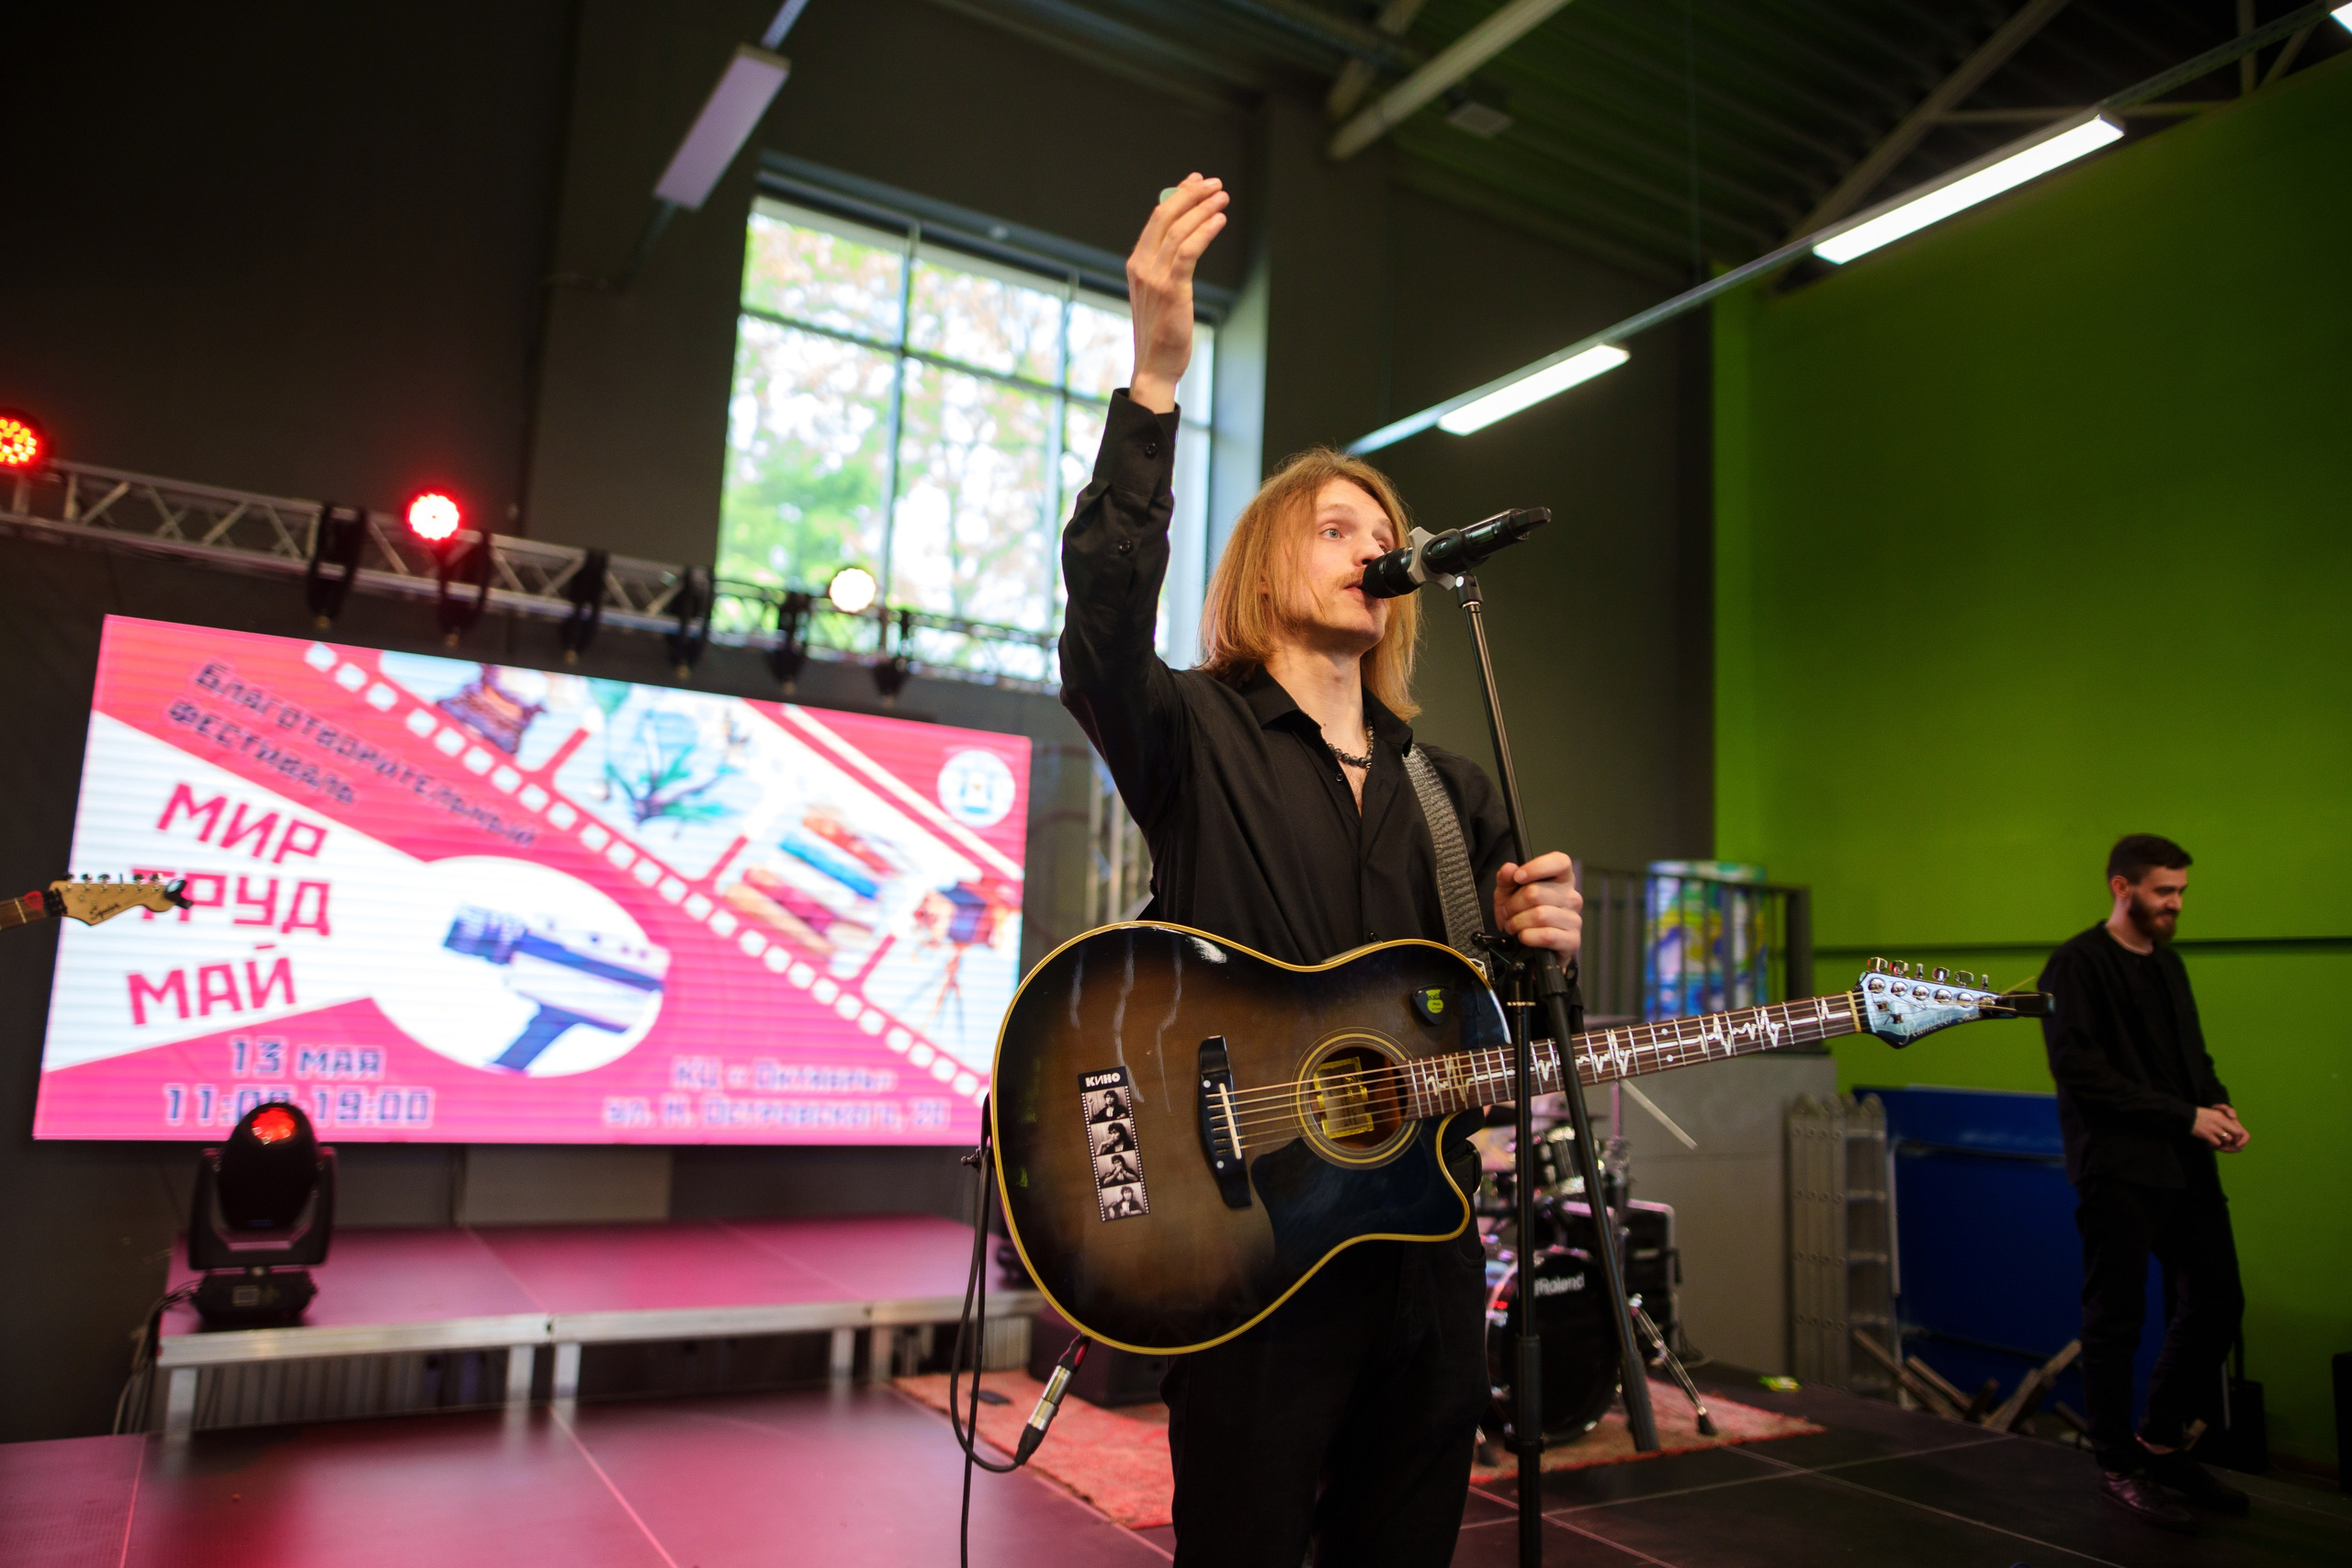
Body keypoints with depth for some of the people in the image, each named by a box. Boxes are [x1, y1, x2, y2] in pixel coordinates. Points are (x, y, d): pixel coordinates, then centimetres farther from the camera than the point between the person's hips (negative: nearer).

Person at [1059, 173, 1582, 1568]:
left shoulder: (1456, 792, 13)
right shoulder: (1195, 735, -3)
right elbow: (1105, 623, -27)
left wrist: (1535, 941, -7)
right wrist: (1157, 380, -36)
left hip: (1423, 1256, 5)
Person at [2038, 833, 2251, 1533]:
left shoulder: (2169, 964, 16)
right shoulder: (2077, 966, -10)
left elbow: (2193, 1055, 21)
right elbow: (2081, 1072, -17)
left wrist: (2218, 1105, 1)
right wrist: (2184, 1115, -16)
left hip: (2186, 1167, 8)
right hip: (2119, 1170, -8)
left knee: (2216, 1303, 10)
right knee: (2115, 1320, 2)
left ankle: (2161, 1444, 27)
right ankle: (2119, 1469, 17)